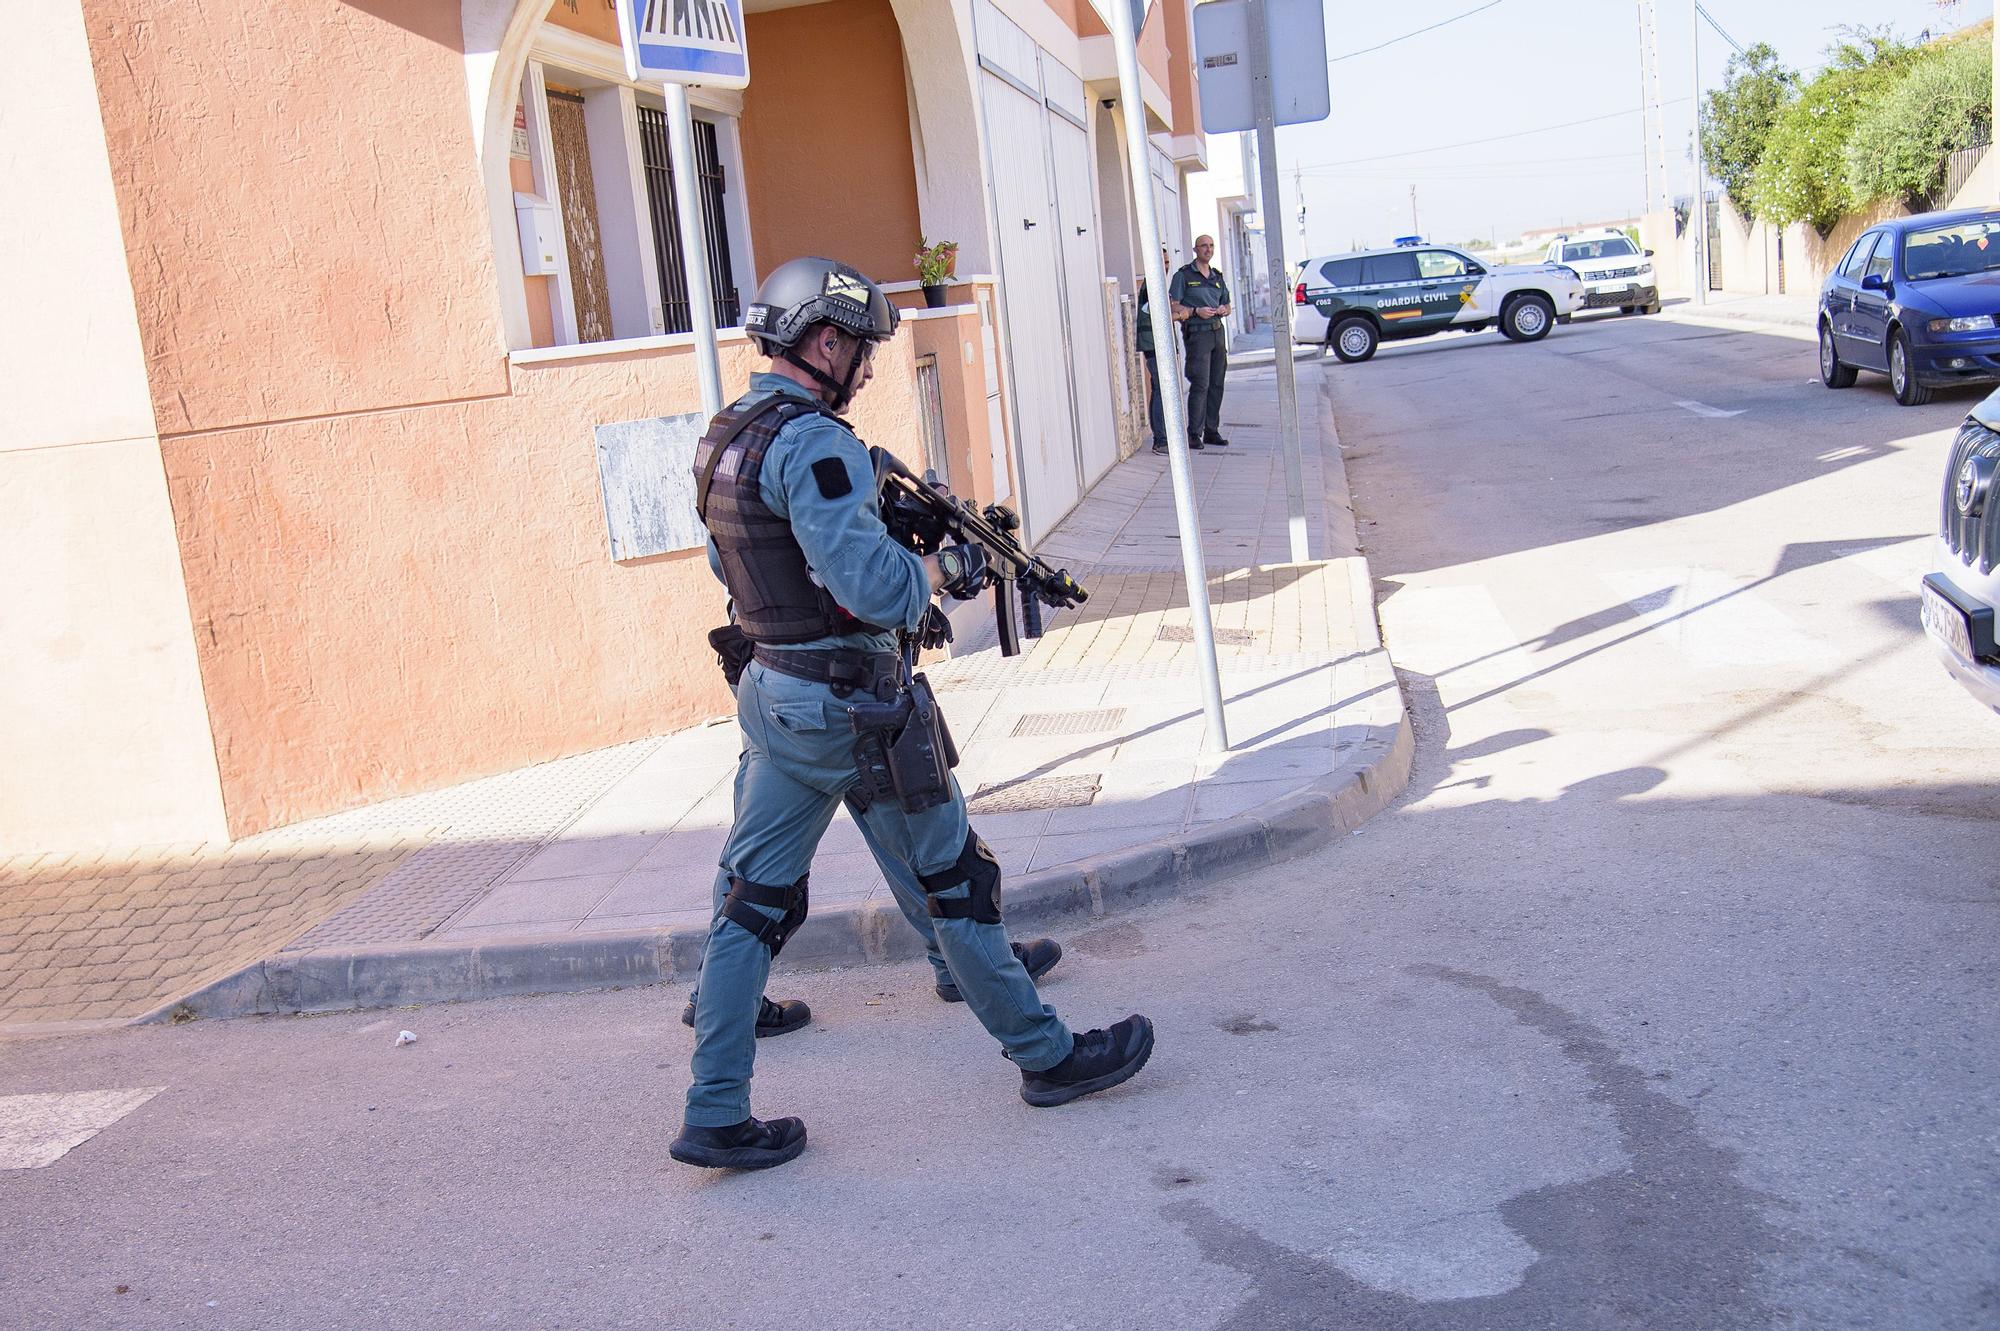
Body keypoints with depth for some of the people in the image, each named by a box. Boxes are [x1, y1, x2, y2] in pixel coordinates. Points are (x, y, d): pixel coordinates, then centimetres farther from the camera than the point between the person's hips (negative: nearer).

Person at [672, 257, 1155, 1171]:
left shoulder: (721, 440, 9)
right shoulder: (812, 444, -20)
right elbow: (872, 587, -28)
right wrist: (949, 565, -8)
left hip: (768, 692, 8)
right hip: (849, 704, -8)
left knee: (752, 904, 10)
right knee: (953, 884, 7)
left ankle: (714, 1116, 13)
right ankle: (1046, 1054, 24)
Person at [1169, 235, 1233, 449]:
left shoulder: (1217, 276, 17)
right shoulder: (1184, 275, -2)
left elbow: (1227, 304, 22)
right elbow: (1173, 306, -7)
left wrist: (1223, 309, -1)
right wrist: (1196, 311, -19)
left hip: (1218, 332, 7)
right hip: (1197, 333, -6)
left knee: (1217, 384, 6)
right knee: (1200, 384, -13)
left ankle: (1211, 431, 13)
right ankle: (1194, 434, -10)